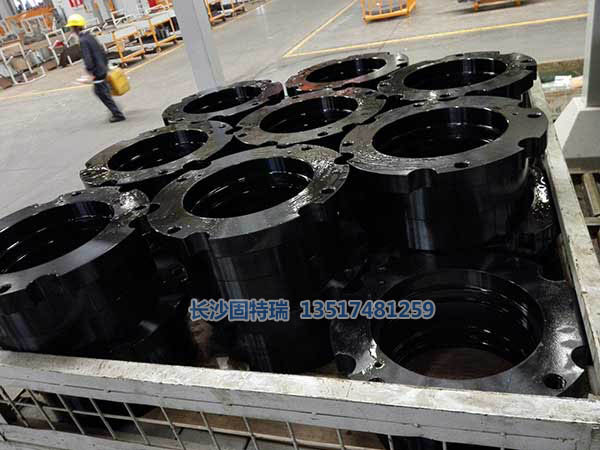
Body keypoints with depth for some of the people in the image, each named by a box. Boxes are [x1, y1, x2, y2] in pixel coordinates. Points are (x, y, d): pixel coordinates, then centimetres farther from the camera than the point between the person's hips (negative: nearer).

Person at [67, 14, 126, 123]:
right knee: (98, 91, 21)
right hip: (102, 68, 9)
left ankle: (118, 115, 5)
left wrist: (91, 72, -17)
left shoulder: (83, 41, -17)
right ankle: (115, 111, 21)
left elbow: (87, 59, -23)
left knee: (104, 94, 1)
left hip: (97, 72, -9)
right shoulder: (89, 36, 10)